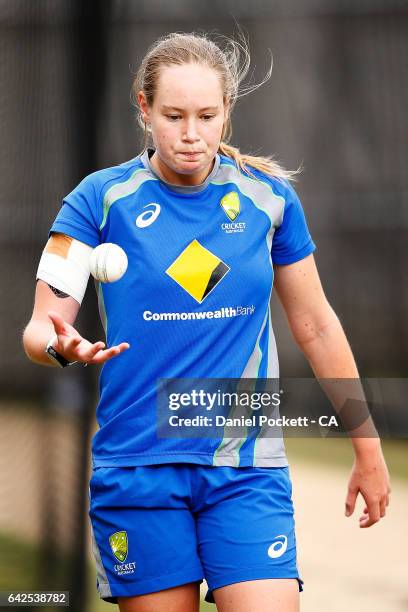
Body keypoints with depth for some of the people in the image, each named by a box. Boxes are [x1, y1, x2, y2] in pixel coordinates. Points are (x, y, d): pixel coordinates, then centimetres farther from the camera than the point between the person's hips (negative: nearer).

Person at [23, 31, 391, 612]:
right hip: (137, 470, -1)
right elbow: (41, 326, -6)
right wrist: (60, 346, -31)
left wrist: (368, 452, 15)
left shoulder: (269, 197, 4)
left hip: (248, 471, 1)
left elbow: (316, 326, 13)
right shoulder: (101, 198, -2)